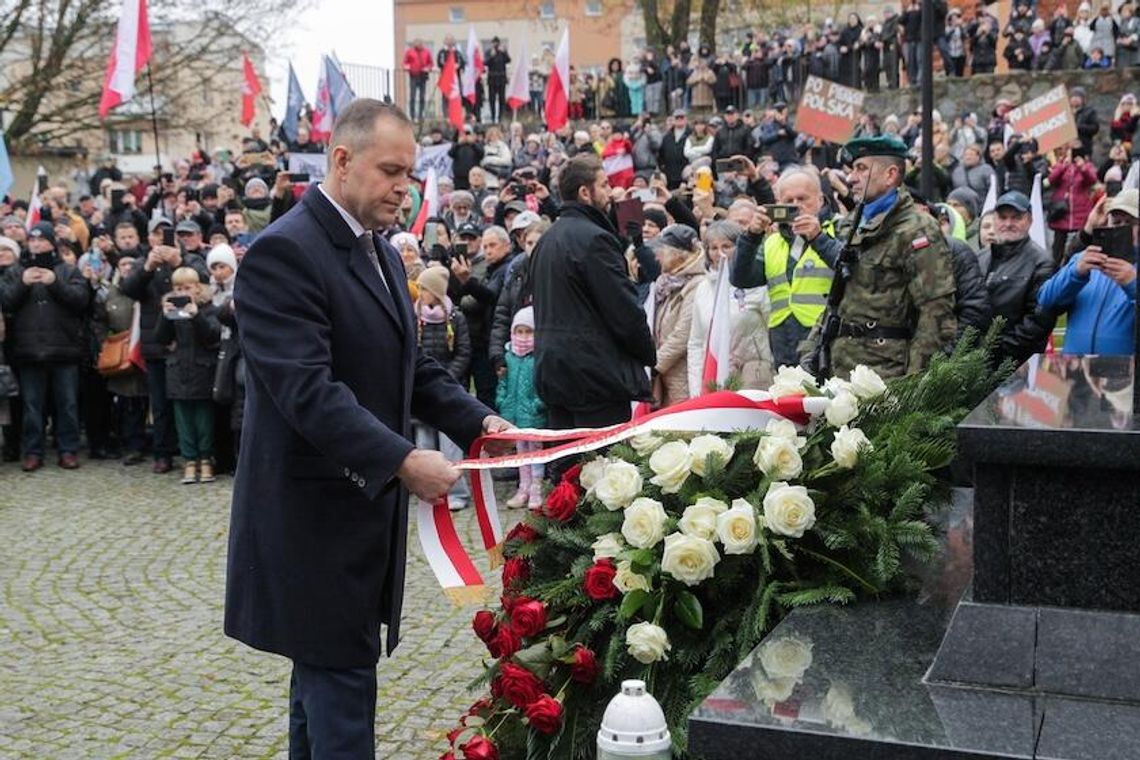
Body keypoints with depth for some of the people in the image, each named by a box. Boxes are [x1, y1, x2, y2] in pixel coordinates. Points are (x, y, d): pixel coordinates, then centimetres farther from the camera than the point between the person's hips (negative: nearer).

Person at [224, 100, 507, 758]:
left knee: (326, 669, 19)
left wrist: (476, 420, 1)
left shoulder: (380, 252, 13)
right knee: (342, 679, -3)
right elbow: (306, 389, -26)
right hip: (315, 514, -9)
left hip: (366, 503, 9)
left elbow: (411, 365, 16)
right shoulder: (284, 252, -17)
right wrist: (402, 460, -31)